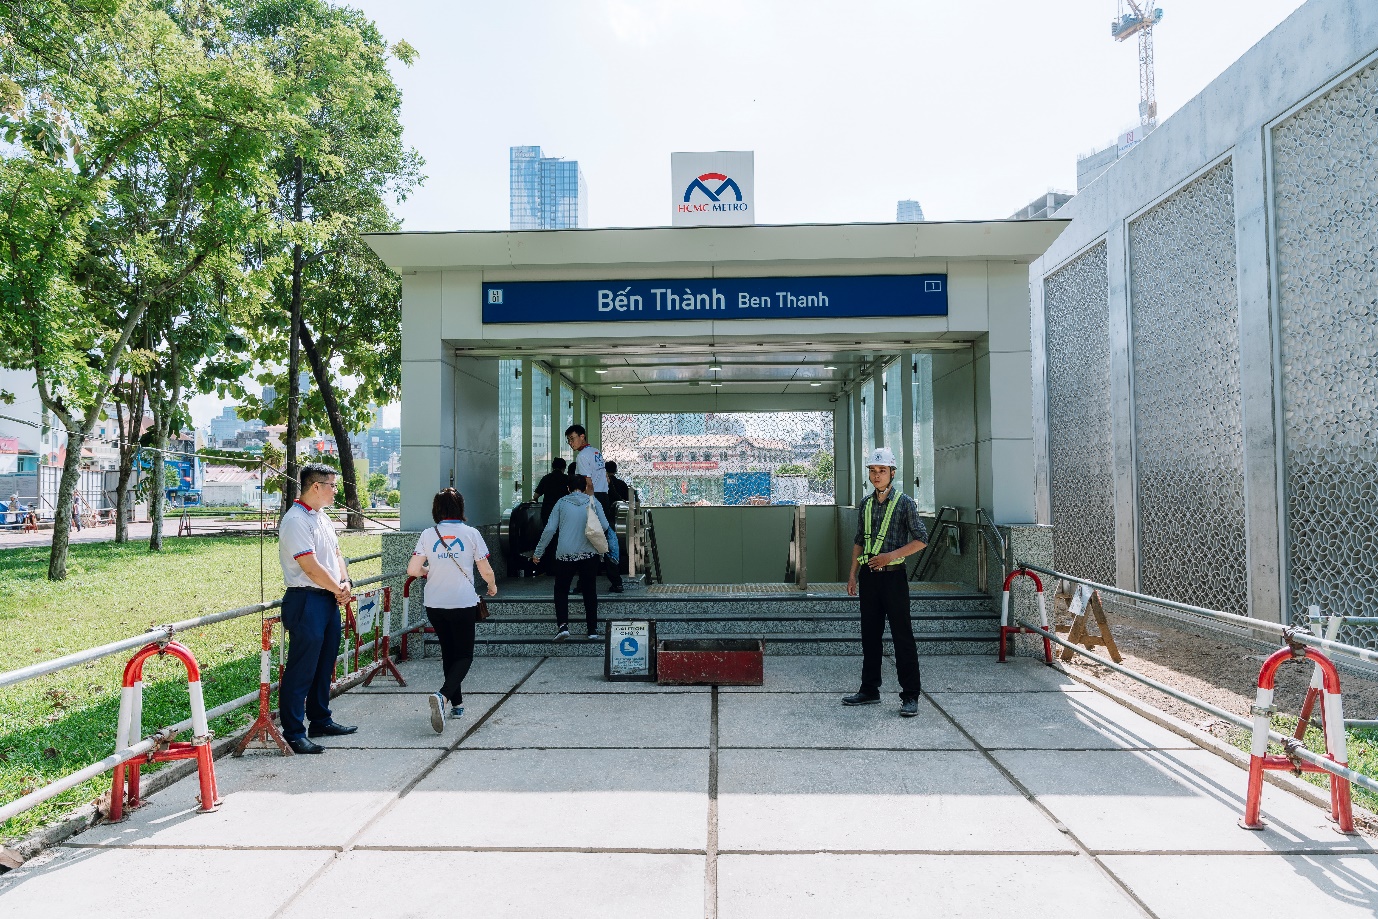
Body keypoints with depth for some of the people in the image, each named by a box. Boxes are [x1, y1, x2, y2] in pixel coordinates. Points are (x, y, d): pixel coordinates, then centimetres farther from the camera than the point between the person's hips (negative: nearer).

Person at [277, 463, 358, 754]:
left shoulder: (322, 518, 15)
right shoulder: (295, 520, -15)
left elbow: (336, 554, 19)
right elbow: (311, 567, -19)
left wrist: (345, 582, 1)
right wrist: (339, 590, -7)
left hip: (330, 599, 9)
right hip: (306, 601, -9)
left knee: (325, 664, 17)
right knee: (301, 669, -5)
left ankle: (321, 721, 30)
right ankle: (293, 733, 2)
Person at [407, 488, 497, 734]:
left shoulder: (428, 534, -1)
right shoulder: (471, 533, -5)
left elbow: (413, 569, -5)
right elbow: (486, 570, -1)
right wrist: (492, 586, 19)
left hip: (434, 605, 3)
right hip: (463, 603, -3)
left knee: (448, 651, 19)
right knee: (464, 656, 5)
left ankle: (456, 704, 25)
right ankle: (443, 696, -20)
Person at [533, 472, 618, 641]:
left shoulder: (562, 503, 2)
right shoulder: (593, 502, 3)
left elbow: (549, 529, 0)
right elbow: (605, 527, 1)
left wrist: (538, 552, 6)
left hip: (565, 554, -1)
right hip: (589, 554, 1)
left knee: (561, 590, 13)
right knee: (590, 592, 12)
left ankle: (563, 625, -4)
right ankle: (592, 630, 13)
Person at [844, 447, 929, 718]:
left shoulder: (904, 503, -5)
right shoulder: (865, 504, 11)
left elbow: (921, 539, -6)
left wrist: (891, 555, -16)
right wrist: (852, 574, 11)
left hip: (893, 575, -5)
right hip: (868, 576, 6)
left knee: (902, 636, -3)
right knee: (870, 634, 12)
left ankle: (910, 696, 3)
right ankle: (870, 690, 22)